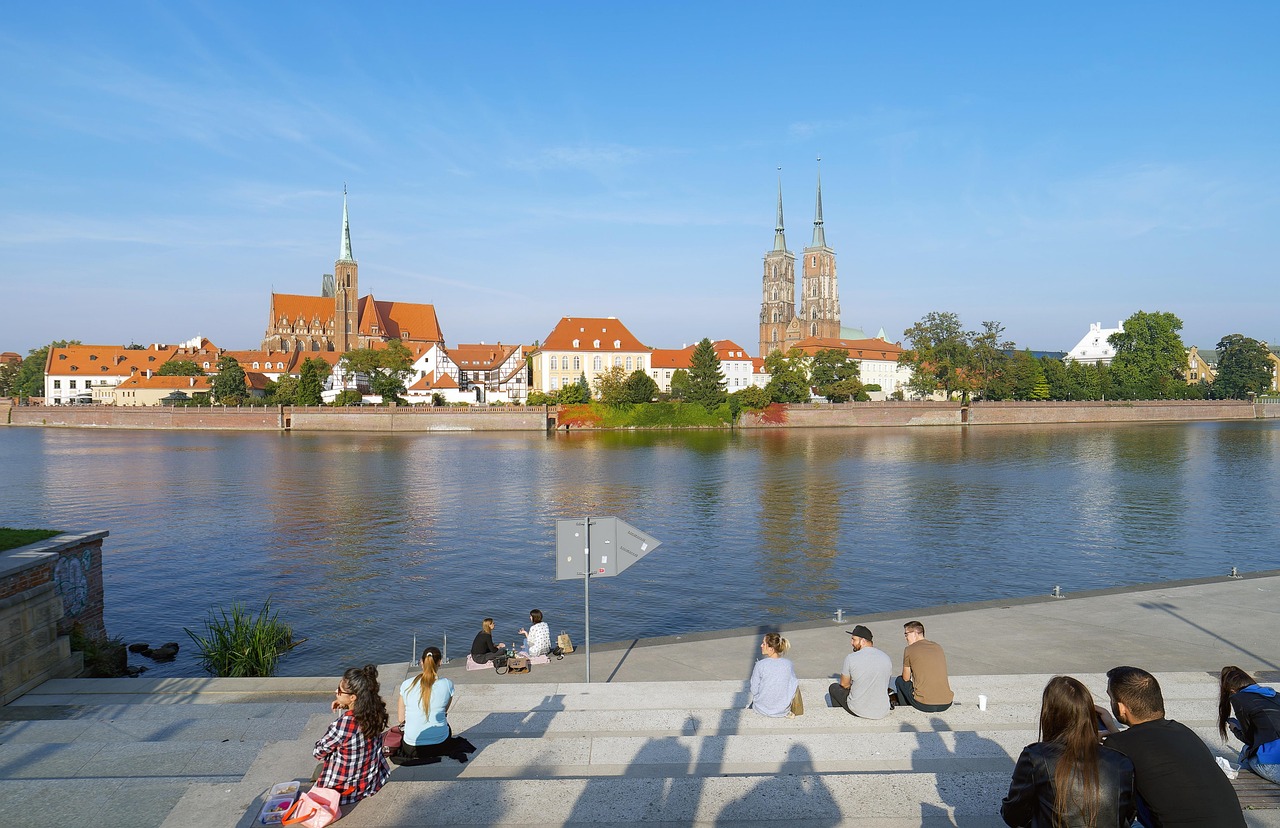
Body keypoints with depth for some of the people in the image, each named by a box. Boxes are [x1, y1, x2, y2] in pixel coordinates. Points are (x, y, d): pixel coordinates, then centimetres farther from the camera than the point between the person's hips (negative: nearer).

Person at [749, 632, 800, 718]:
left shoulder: (760, 665, -22)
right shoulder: (788, 664, -14)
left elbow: (754, 691, -13)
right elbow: (794, 685, -2)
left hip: (763, 710, -2)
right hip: (783, 710, 2)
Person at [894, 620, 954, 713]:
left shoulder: (909, 650, -3)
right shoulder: (938, 647, 12)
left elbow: (906, 679, 9)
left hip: (924, 705, -5)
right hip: (946, 704, 5)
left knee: (899, 680, 21)